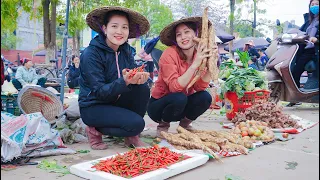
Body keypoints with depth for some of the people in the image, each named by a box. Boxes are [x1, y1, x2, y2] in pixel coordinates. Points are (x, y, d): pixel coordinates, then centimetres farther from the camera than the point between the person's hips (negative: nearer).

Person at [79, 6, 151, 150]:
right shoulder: (91, 54, -20)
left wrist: (139, 78, -30)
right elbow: (99, 92, -24)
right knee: (136, 123, -24)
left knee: (143, 88, -18)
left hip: (115, 101, 6)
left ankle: (132, 135, 0)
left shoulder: (126, 50, 0)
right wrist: (124, 81, -40)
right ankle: (95, 131, 1)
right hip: (93, 107, -6)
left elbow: (132, 76, -5)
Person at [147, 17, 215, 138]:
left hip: (182, 105, 4)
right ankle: (162, 126, -3)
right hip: (158, 105, -4)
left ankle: (185, 124, 7)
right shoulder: (169, 54, -21)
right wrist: (194, 64, -38)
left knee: (205, 97, -22)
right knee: (179, 98, -34)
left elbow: (199, 87, -16)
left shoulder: (200, 55, -6)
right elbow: (174, 88, -31)